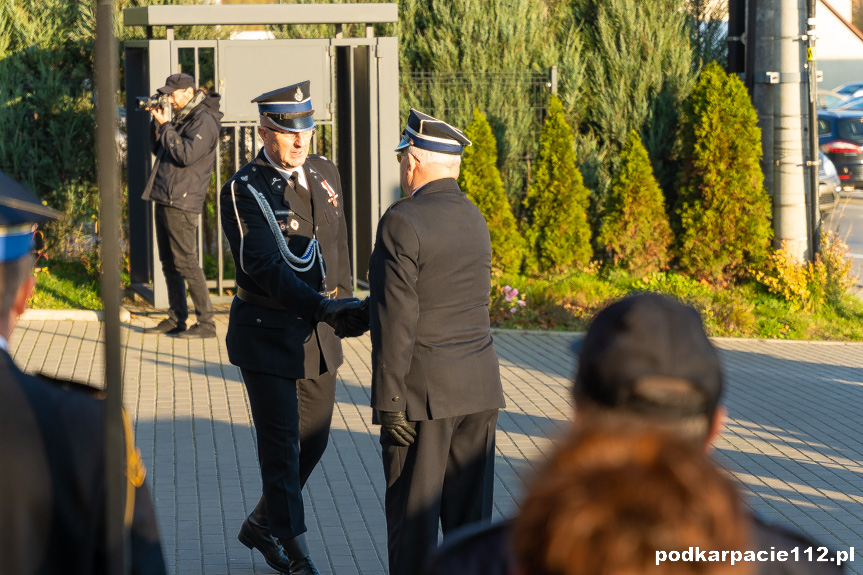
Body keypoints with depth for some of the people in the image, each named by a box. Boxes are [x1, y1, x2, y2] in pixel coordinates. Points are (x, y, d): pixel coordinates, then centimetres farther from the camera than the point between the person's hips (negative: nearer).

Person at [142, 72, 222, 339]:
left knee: (185, 262, -10)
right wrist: (157, 122, 5)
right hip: (165, 200, 10)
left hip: (182, 202, -10)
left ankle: (206, 322, -7)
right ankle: (176, 319, 18)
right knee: (169, 262, 12)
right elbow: (157, 149, 19)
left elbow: (185, 155, -22)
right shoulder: (181, 118, 16)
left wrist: (166, 126, -15)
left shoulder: (204, 121, -12)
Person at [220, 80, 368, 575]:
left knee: (314, 440, 15)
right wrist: (325, 307, -34)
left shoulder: (325, 174, 6)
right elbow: (265, 266, -25)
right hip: (268, 335, -7)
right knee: (282, 448, -1)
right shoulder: (244, 191, -15)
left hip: (320, 333, 7)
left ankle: (262, 525, 34)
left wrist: (344, 305, 17)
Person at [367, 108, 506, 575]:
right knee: (470, 515, 11)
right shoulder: (474, 218, 10)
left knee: (412, 516, 1)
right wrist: (359, 310, 28)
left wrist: (389, 401, -14)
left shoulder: (402, 221, -14)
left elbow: (396, 320, -17)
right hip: (479, 388, 7)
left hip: (424, 392, -7)